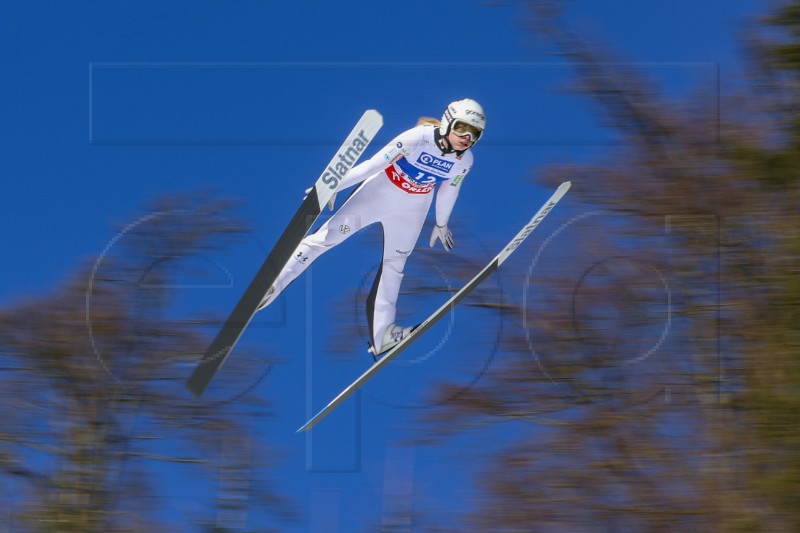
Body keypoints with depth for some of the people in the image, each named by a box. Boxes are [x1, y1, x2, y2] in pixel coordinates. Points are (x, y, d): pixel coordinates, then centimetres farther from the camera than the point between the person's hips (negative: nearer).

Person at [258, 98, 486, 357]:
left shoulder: (464, 161, -13)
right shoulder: (417, 139, -30)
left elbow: (449, 190, 8)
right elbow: (374, 164, -26)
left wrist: (441, 223, 23)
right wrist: (329, 187, -22)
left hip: (411, 209, 4)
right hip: (380, 191, -4)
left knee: (394, 267, 11)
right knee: (327, 236, -8)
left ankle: (382, 335, 17)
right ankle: (271, 285, -3)